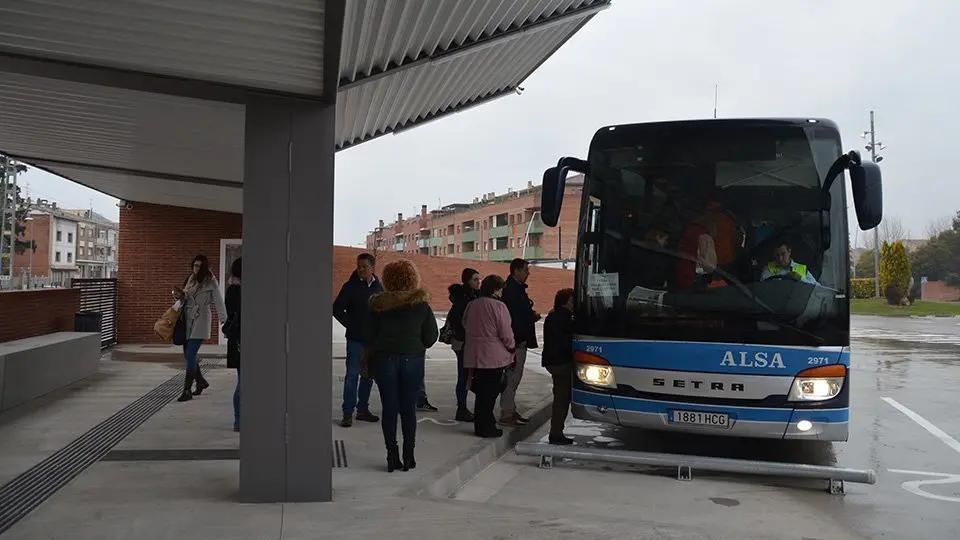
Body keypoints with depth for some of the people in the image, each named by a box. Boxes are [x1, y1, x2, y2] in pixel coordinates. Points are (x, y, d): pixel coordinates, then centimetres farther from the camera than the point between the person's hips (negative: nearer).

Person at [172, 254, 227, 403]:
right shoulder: (190, 280, 13)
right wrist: (179, 295, -3)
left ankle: (187, 390, -9)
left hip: (200, 321, -7)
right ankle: (201, 382, 31)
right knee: (188, 355, 11)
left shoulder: (210, 282, -5)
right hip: (188, 321, 7)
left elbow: (218, 301, -10)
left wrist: (224, 320, -18)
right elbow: (185, 299, 20)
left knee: (190, 355, -12)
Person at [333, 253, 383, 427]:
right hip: (355, 339, -4)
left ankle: (363, 409, 21)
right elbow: (337, 309, -4)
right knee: (352, 375, -6)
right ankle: (348, 413, -1)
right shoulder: (350, 286, -5)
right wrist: (350, 325, -8)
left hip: (374, 339, 5)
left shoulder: (378, 287, 7)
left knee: (368, 375, 11)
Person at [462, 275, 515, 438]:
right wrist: (512, 348, 5)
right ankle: (485, 427, 5)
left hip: (474, 356, 7)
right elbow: (506, 333, -12)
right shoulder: (498, 306, -13)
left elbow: (465, 327, 16)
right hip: (494, 357, -7)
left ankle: (481, 424, 20)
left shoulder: (471, 306, 9)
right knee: (489, 393, 1)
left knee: (481, 391, 14)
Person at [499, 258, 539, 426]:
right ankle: (507, 414, -1)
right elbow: (511, 317, -22)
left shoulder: (518, 288, 17)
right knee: (512, 376, -6)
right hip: (515, 340, -11)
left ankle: (511, 410, 24)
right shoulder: (510, 289, -16)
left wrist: (531, 315, 10)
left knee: (514, 377, 16)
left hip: (520, 340, 11)